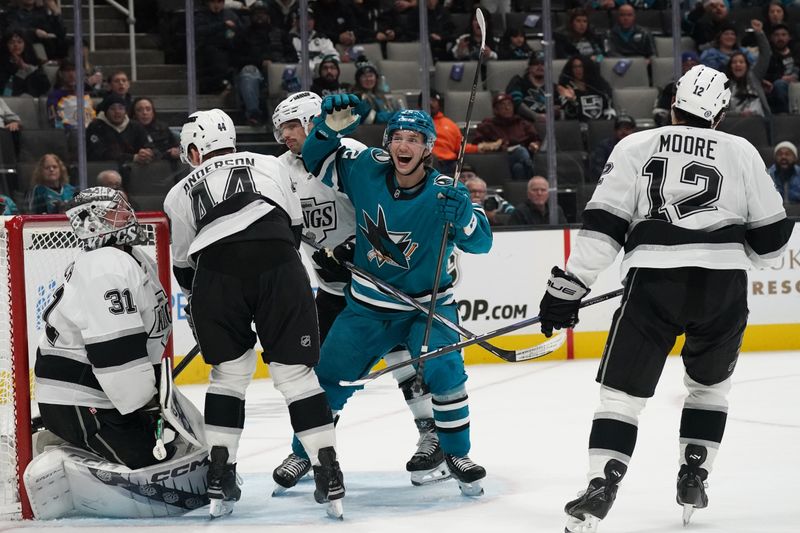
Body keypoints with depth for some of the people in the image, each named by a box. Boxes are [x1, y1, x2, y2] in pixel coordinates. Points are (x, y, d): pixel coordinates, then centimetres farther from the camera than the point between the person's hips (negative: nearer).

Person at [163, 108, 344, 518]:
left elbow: (184, 266, 31)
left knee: (229, 372, 17)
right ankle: (329, 477, 2)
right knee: (295, 371, 7)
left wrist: (196, 307, 47)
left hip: (216, 273, 0)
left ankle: (220, 476, 12)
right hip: (279, 267, 0)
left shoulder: (180, 193, 28)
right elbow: (294, 225, 27)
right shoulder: (268, 165, 28)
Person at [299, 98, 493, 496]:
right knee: (328, 378, 4)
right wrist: (331, 128, -18)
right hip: (368, 304, 3)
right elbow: (317, 160, 1)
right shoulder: (367, 169, -11)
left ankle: (457, 455, -4)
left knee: (443, 370, -24)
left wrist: (461, 215, -46)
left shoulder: (443, 193, -19)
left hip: (426, 305, -3)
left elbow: (480, 242, -26)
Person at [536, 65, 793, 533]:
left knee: (623, 390, 3)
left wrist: (568, 286, 2)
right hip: (723, 283, 1)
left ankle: (601, 489, -12)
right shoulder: (742, 152, 11)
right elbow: (770, 239, 13)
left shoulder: (636, 147, 9)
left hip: (653, 282, -1)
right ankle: (693, 481, 19)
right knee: (710, 385, 24)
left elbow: (603, 225, 1)